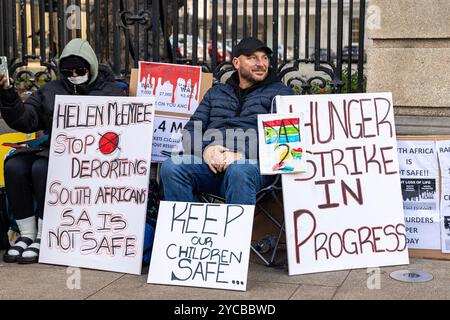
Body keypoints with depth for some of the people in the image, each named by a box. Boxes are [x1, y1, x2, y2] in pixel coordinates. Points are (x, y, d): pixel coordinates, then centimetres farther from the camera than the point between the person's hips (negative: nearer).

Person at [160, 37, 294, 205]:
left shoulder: (280, 92, 17)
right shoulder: (215, 93, 29)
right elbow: (191, 129, 21)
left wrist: (242, 155, -14)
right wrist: (206, 150, -4)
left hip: (251, 162, -3)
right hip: (211, 160, 3)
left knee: (239, 172, -39)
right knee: (171, 167, -27)